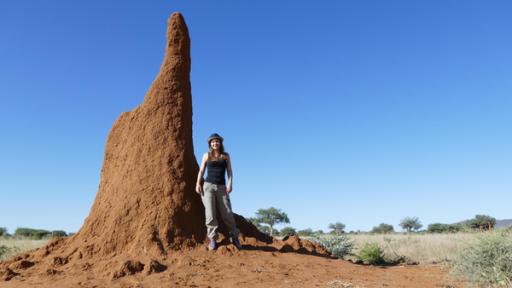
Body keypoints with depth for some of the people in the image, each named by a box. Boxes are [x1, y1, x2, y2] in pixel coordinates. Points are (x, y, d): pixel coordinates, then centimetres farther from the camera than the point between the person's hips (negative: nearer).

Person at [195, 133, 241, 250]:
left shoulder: (225, 156, 11)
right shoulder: (207, 155, 10)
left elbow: (229, 171, 6)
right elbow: (201, 171, 10)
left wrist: (230, 183, -9)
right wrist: (198, 184, -3)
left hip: (222, 187, 0)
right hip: (208, 186, 0)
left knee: (227, 214, -1)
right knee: (210, 214, -6)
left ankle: (235, 237, 14)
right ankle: (212, 240, 1)